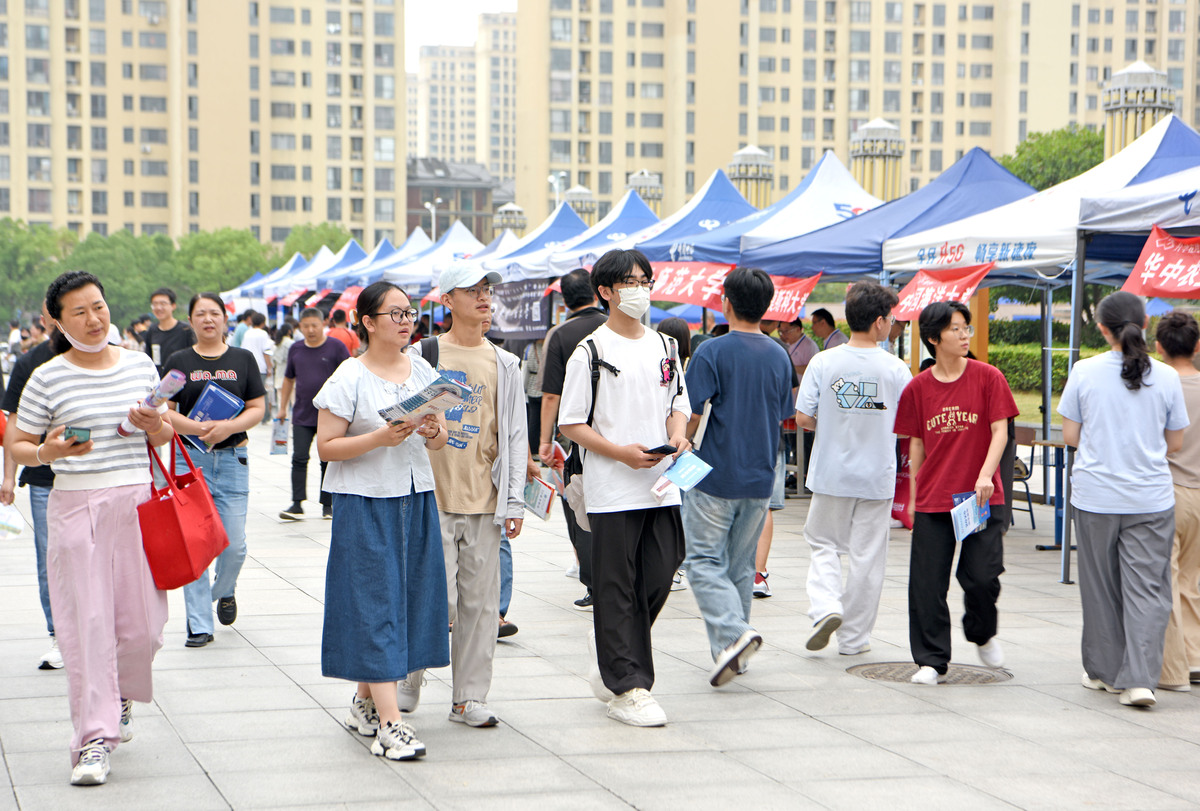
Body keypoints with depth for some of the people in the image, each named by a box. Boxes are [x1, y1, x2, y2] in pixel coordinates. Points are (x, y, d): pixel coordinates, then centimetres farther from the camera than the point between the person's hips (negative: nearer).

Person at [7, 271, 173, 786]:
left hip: (138, 501, 3)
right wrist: (48, 452, -18)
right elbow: (17, 446, 2)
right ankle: (94, 739, 1)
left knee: (142, 621, 4)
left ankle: (122, 694, 35)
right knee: (87, 622, -5)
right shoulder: (48, 378, -2)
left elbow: (164, 435, 17)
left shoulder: (140, 365, 8)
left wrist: (156, 427, -6)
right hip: (76, 506, -3)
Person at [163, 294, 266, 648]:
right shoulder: (179, 361, 5)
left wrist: (229, 427, -15)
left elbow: (257, 408, 4)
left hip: (233, 458, 1)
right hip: (190, 457, -1)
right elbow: (165, 412, 0)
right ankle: (199, 625, 3)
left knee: (234, 543, -1)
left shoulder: (243, 359, 8)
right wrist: (199, 428, -17)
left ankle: (224, 591, 31)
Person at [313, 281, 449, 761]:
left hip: (416, 498, 6)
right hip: (365, 502, -6)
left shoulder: (423, 371, 10)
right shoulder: (349, 378, -7)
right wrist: (380, 438, -21)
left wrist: (434, 432, -8)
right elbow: (326, 447, -9)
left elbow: (439, 441, 14)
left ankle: (365, 701, 23)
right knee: (374, 603, -8)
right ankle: (389, 724, -11)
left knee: (412, 596, 7)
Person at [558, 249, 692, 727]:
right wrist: (621, 452, -17)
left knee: (657, 580, 6)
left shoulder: (665, 347, 14)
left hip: (662, 486, 5)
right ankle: (625, 690, 3)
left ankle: (614, 670, 24)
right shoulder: (590, 352, -3)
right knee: (616, 589, -2)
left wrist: (678, 437, -2)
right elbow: (571, 424, -5)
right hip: (612, 490, -5)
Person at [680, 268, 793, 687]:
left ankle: (733, 632, -20)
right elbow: (781, 417, 13)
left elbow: (691, 416, -13)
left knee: (704, 561, 0)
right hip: (760, 478, 6)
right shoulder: (779, 356, 6)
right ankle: (731, 652, 18)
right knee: (741, 565, 14)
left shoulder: (712, 352, -12)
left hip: (715, 475, -5)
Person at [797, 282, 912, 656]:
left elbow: (803, 418, -7)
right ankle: (854, 636, 13)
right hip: (877, 475, 0)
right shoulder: (895, 369, -8)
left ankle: (825, 607, -8)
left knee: (824, 544, 16)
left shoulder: (823, 362, -7)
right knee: (867, 556, 8)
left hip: (831, 473, 1)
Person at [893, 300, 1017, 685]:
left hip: (981, 497, -2)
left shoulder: (987, 377, -1)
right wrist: (913, 495, 10)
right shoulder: (918, 387, 4)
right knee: (928, 583, 1)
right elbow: (917, 444, 11)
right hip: (932, 500, 2)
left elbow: (1000, 431, -6)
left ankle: (983, 633, 26)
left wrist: (985, 474, -21)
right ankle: (932, 661, 12)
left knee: (982, 576, -6)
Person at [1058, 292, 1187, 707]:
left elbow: (1070, 436, -1)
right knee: (1147, 588, 1)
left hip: (1095, 497, 0)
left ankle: (1104, 671, 23)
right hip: (1151, 498, 0)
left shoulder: (1084, 372, -5)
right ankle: (1139, 679, -9)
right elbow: (1175, 443, 4)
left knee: (1101, 586, 13)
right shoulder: (1166, 377, -3)